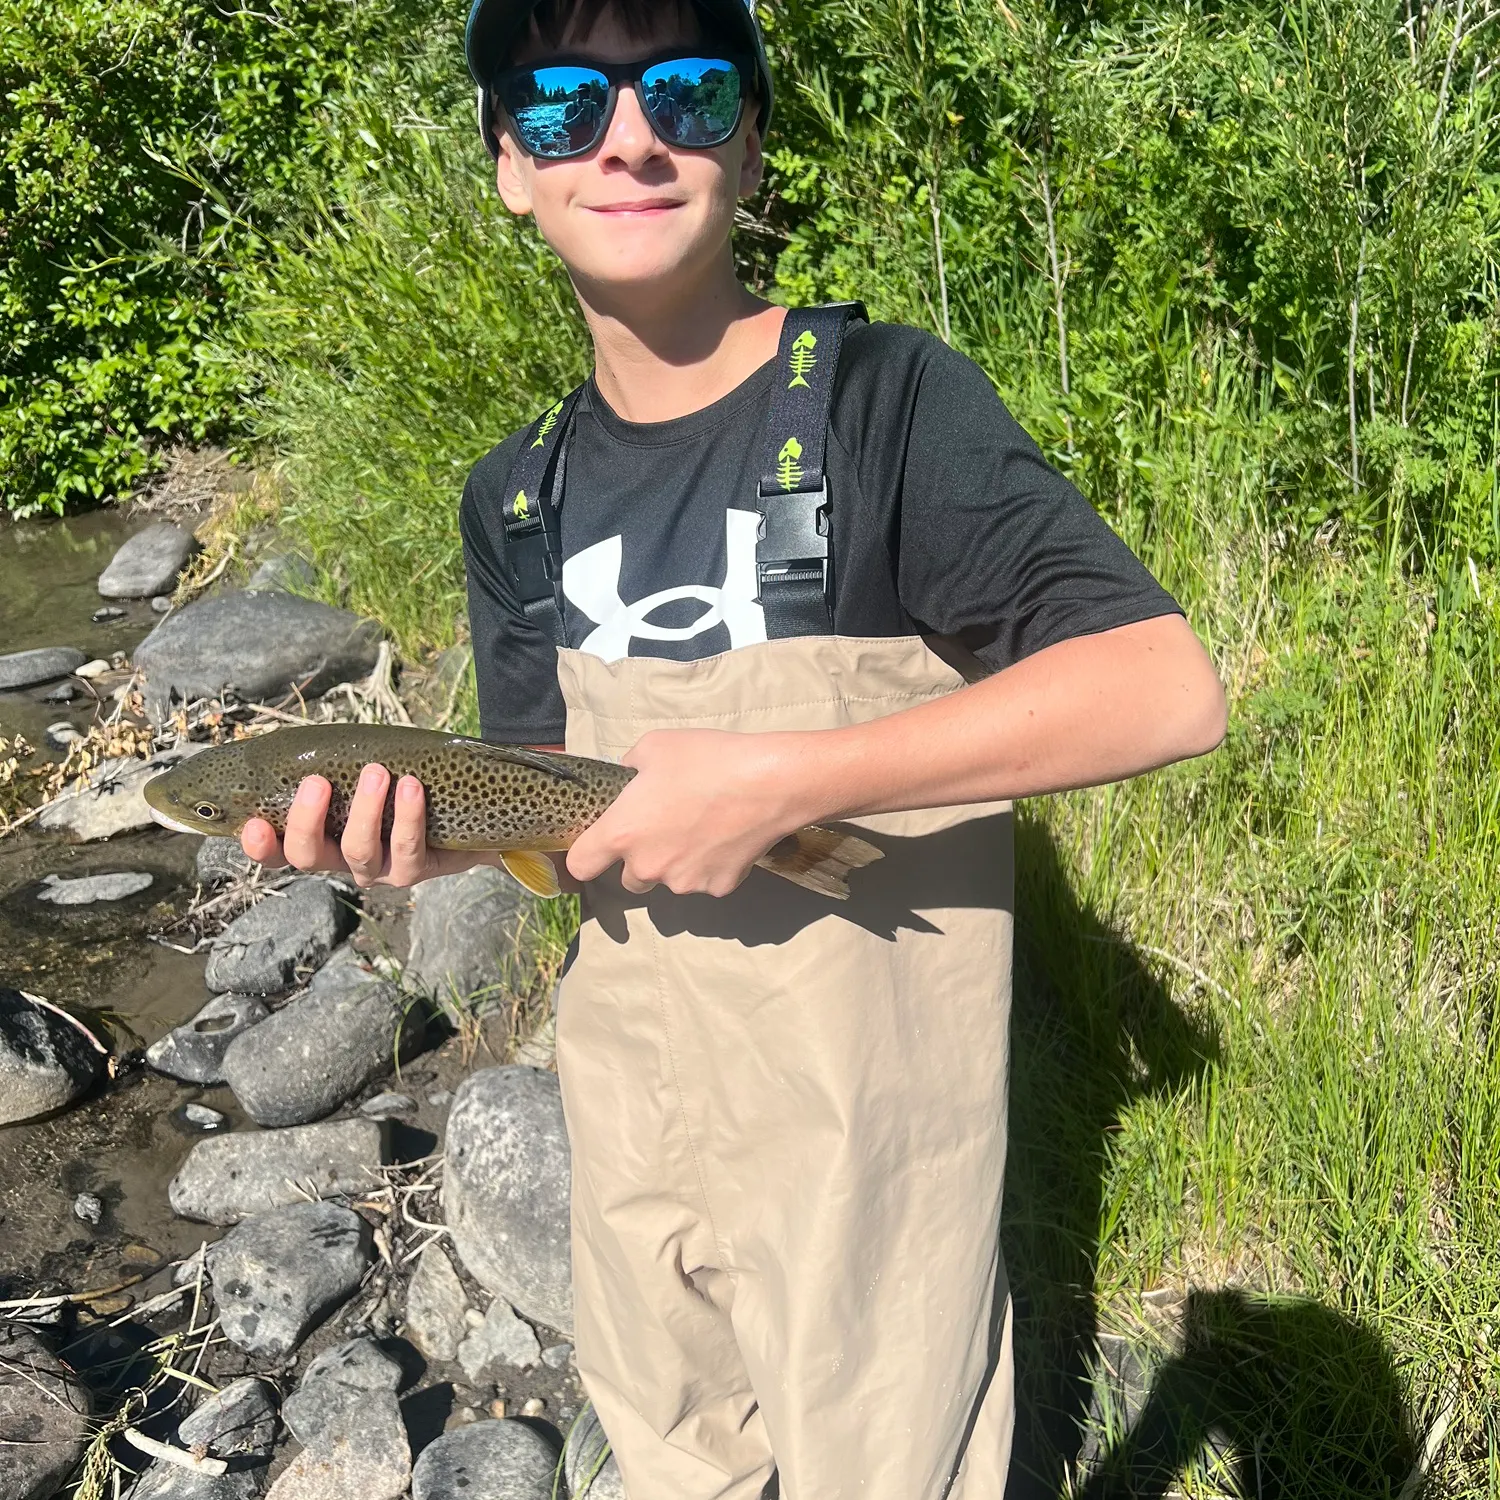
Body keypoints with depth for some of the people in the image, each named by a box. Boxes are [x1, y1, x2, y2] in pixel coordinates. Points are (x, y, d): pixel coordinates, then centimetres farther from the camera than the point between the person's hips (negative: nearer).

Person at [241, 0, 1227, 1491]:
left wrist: (774, 779, -31)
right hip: (629, 1089, 6)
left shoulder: (888, 401, -17)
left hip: (865, 1130, -5)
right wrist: (423, 834, -16)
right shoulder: (515, 499, 1)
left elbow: (1170, 688, -27)